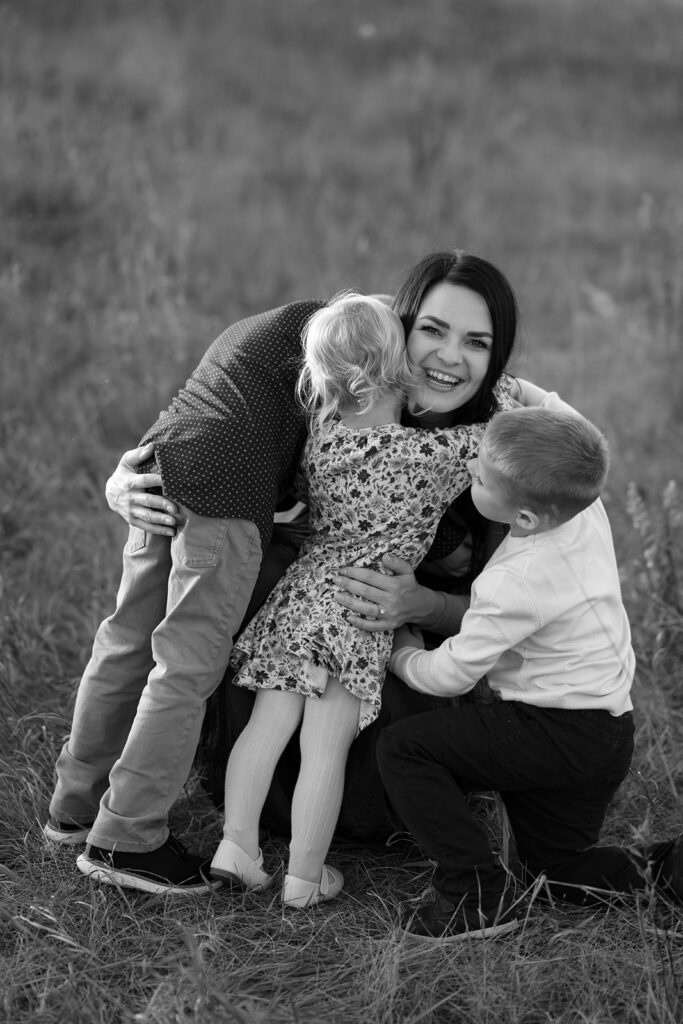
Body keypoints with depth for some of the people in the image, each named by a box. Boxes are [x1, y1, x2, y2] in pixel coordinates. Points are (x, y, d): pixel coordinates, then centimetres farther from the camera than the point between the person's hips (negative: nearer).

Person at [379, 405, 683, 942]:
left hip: (564, 736, -9)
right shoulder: (584, 504, -8)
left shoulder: (516, 585, -29)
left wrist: (403, 655, 5)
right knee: (564, 869, 24)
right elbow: (561, 414, 15)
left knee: (403, 747, -11)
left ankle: (478, 894, -9)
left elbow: (450, 674, -15)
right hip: (607, 729, 9)